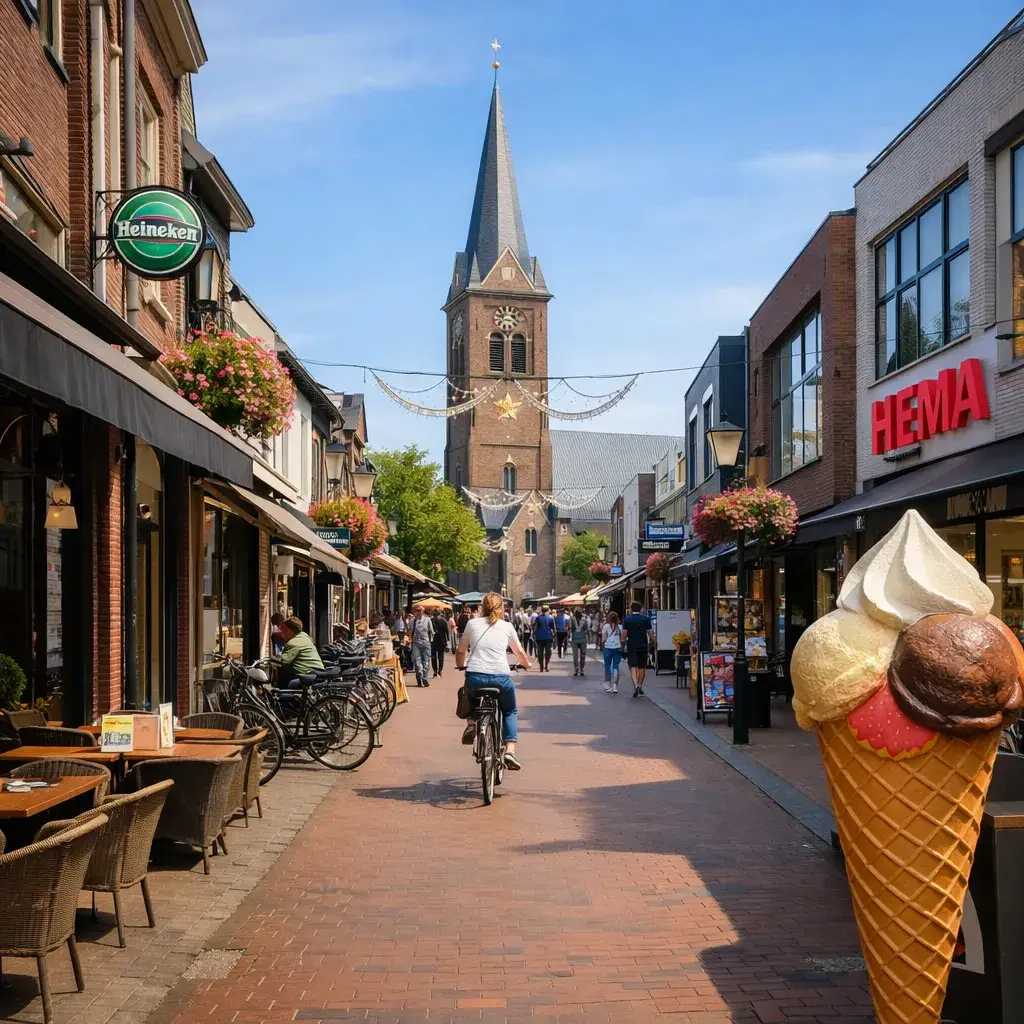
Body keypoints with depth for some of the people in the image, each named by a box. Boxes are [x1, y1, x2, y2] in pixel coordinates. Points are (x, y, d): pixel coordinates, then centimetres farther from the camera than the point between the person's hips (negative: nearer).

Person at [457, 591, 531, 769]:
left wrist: (461, 666, 39)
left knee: (469, 694, 36)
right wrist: (527, 664, 42)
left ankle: (470, 725, 12)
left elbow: (461, 651, 18)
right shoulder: (506, 626, 11)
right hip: (501, 677, 0)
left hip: (475, 676, 1)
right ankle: (510, 751, 6)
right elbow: (519, 652, 21)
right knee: (510, 712, 23)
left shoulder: (472, 623, 11)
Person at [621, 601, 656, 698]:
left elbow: (624, 634, -5)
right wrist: (653, 642, 14)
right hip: (643, 646, 1)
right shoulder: (646, 619, -1)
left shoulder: (627, 619, -2)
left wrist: (624, 641, 13)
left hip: (631, 646, -1)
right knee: (642, 667, 14)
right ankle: (640, 687, 19)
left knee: (633, 667, -4)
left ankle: (636, 685, -24)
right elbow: (650, 633, -2)